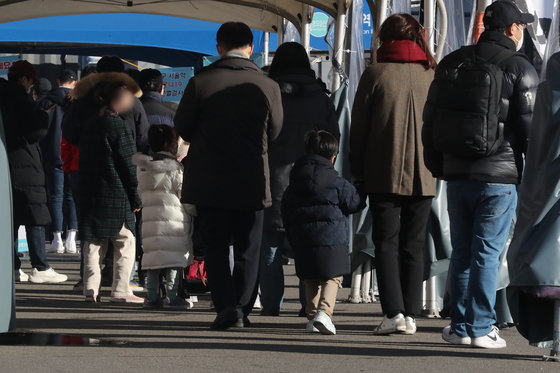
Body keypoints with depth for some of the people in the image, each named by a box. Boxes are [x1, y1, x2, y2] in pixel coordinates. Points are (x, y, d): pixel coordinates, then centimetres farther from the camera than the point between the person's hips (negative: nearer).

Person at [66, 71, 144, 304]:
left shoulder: (87, 123, 8)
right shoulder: (118, 127, -11)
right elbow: (128, 164, -10)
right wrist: (135, 197, -6)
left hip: (89, 194, 6)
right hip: (116, 195, -6)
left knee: (93, 242, 10)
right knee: (125, 241, 2)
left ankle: (91, 289, 7)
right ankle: (120, 290, -1)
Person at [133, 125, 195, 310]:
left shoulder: (142, 168, 9)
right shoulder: (173, 168, -10)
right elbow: (184, 195, -8)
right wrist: (195, 210, 6)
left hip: (150, 217, 7)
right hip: (173, 218, -6)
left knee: (153, 257, 10)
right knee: (174, 258, -2)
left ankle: (152, 296, 11)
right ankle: (171, 296, -4)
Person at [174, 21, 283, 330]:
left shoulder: (200, 82, -9)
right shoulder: (268, 86, -6)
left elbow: (182, 127, 1)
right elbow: (274, 131, 6)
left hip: (209, 180, -1)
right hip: (252, 182, 1)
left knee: (215, 247, 6)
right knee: (247, 249, 12)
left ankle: (227, 306, -8)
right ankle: (242, 309, 11)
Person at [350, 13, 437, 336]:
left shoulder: (376, 74, -3)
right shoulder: (432, 75, 3)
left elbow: (359, 126, -1)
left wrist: (358, 171, 7)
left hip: (384, 175, -2)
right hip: (423, 176, 2)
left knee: (387, 244, 2)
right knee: (414, 245, 9)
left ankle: (394, 312, -9)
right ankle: (411, 314, 4)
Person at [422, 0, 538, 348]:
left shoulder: (451, 64, 10)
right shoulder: (519, 68, -6)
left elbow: (430, 120, 14)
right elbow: (530, 126, -8)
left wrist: (437, 166, 21)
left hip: (457, 174, 5)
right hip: (500, 176, -5)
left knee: (461, 252, 11)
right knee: (487, 253, -2)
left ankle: (460, 326, 14)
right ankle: (481, 328, -1)